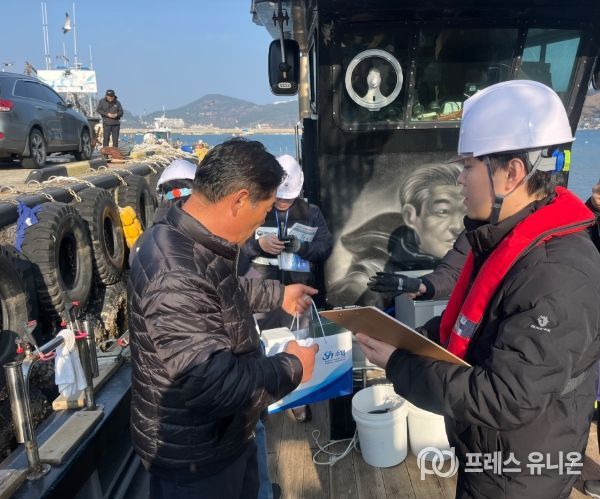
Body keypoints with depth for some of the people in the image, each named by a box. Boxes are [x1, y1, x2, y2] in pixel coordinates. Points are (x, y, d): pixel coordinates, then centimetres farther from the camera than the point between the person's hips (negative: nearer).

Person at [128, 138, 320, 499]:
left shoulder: (196, 244, -3)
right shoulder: (175, 278, -36)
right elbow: (212, 383, -36)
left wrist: (278, 294, 20)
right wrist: (292, 368, -22)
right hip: (193, 458, -9)